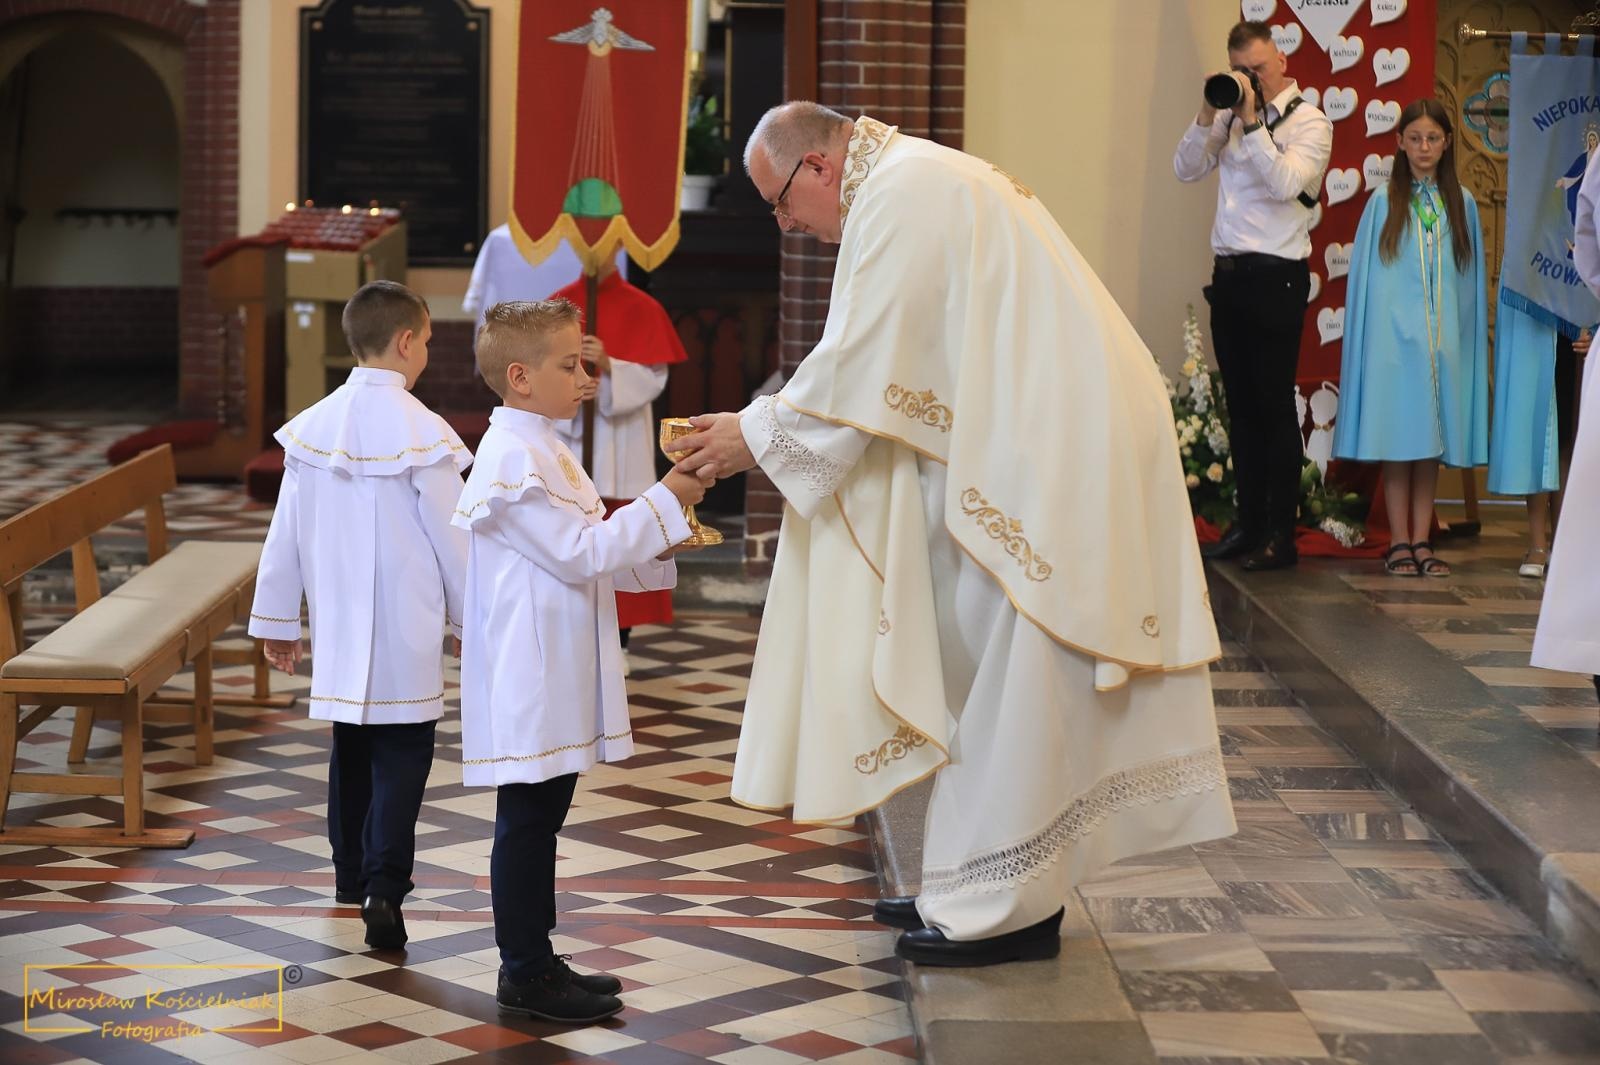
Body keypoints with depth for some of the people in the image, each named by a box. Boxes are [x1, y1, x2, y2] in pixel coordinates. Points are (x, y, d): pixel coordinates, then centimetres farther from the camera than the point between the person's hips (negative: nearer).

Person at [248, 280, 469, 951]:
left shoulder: (313, 426, -1)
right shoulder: (422, 433, -15)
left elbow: (287, 532, 5)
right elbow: (451, 539, -8)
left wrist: (276, 619, 15)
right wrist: (469, 618, 6)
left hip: (338, 623, 5)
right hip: (407, 630, -5)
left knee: (351, 745, 20)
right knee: (402, 755, -2)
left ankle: (352, 871, 32)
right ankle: (385, 888, -14)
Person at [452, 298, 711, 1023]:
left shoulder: (542, 450, 15)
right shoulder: (513, 459, -17)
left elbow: (583, 553, 19)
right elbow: (581, 554, -20)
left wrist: (657, 546, 6)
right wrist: (664, 501, -18)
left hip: (551, 682, 10)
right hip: (530, 682, -10)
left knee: (541, 816, 15)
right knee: (526, 820, -3)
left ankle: (533, 960, 23)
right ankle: (525, 975, 5)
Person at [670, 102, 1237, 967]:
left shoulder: (900, 195, -15)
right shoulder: (922, 180, 18)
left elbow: (859, 368, -18)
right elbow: (893, 367, 20)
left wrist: (757, 436, -8)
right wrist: (772, 423, 13)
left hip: (1049, 457, -10)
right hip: (1035, 439, 10)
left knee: (1007, 676, -4)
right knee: (990, 670, 14)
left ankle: (1006, 905, 4)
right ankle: (981, 884, 20)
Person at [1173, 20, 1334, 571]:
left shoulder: (1309, 121, -6)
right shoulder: (1230, 115, 10)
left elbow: (1286, 183, -21)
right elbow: (1186, 169, 6)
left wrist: (1252, 123, -22)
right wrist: (1208, 115, -7)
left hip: (1275, 277, -6)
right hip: (1229, 273, 6)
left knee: (1275, 406, -2)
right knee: (1240, 404, 11)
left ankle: (1281, 534, 3)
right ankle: (1248, 522, 19)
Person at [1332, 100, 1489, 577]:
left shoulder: (1462, 204, 9)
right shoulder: (1385, 201, 3)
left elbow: (1472, 277, 12)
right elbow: (1366, 273, 4)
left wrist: (1469, 335, 5)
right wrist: (1370, 335, -3)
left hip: (1444, 338, 2)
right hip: (1395, 336, -2)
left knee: (1432, 440, 4)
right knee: (1398, 440, -2)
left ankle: (1422, 541, 8)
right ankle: (1400, 542, 3)